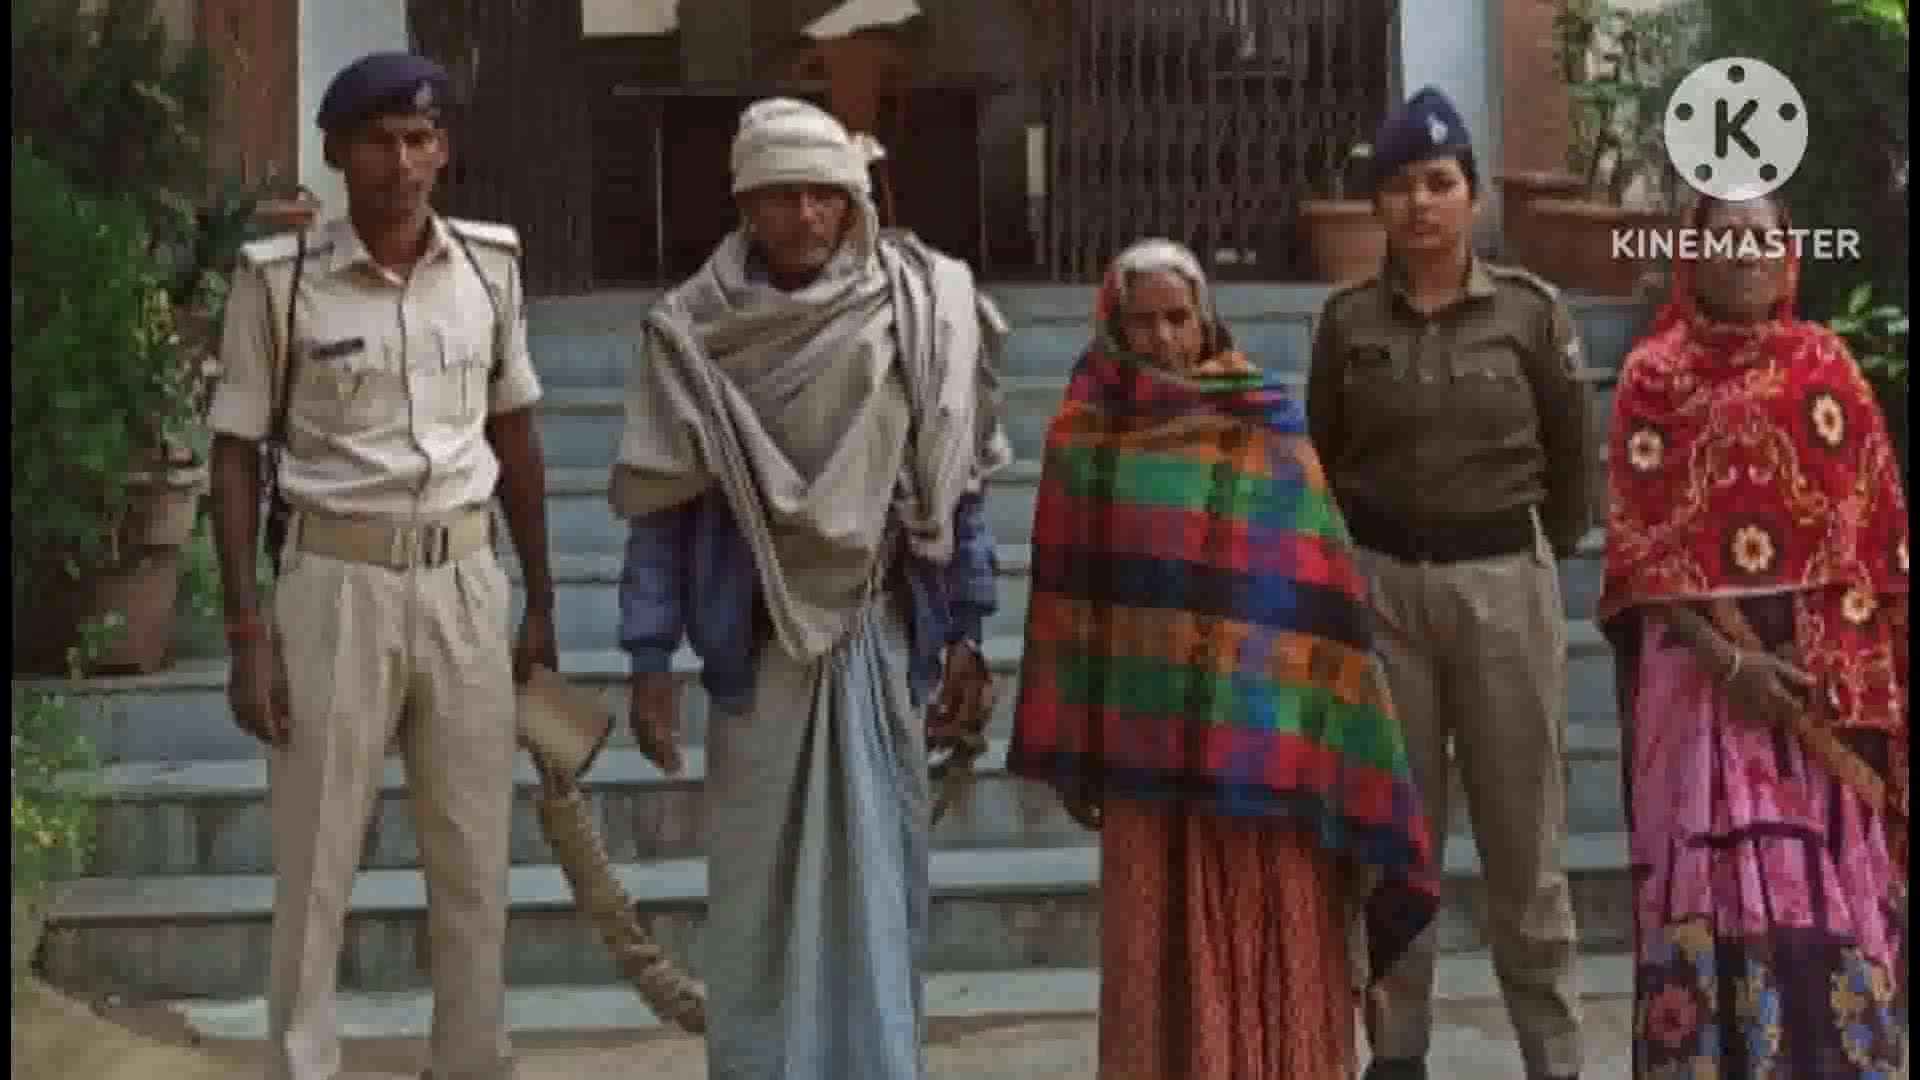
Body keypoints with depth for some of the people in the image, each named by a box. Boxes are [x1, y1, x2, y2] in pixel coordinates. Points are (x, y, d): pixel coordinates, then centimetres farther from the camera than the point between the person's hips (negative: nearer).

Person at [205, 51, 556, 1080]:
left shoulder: (489, 263, 2)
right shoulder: (279, 278, -7)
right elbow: (236, 455, -2)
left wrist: (540, 602, 13)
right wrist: (246, 631, -8)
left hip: (465, 583, 3)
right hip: (337, 583, -3)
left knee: (475, 864, 10)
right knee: (315, 869, 4)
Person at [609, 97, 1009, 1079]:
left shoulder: (915, 314, -1)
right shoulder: (694, 334, -4)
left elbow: (957, 485, 5)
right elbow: (659, 509, -2)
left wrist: (964, 633, 5)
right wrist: (649, 664, -5)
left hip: (881, 636, 1)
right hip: (758, 642, -1)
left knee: (881, 873, 7)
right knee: (761, 879, 3)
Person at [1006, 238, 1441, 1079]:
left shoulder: (1269, 428, 3)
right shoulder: (1088, 437, 6)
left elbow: (1320, 588, 1)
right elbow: (1066, 598, 6)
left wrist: (1336, 751, -4)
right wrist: (1069, 750, 1)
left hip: (1261, 737, -1)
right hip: (1146, 739, 1)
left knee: (1275, 946, 1)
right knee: (1160, 953, 3)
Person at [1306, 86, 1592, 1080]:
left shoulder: (1530, 311, -1)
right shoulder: (1348, 319, 2)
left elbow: (1572, 455, 7)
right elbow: (1320, 458, 11)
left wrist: (1538, 554, 10)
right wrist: (1344, 570, 9)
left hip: (1504, 580, -1)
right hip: (1381, 584, 1)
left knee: (1522, 836, 4)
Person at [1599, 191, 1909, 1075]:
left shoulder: (1825, 365, 8)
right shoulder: (1655, 376, 0)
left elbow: (1875, 529, 7)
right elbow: (1641, 548, -6)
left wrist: (1860, 671, -2)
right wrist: (1726, 659, -16)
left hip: (1823, 668, 3)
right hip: (1698, 662, -2)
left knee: (1831, 870, 3)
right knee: (1718, 871, -4)